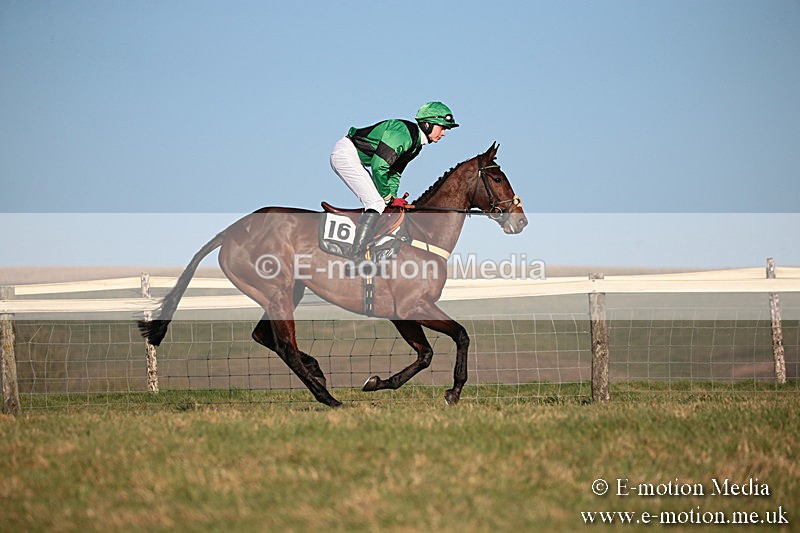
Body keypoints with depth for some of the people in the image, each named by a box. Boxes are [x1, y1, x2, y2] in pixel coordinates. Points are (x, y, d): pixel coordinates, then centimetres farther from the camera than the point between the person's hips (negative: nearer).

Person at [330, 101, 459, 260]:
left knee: (378, 202, 10)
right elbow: (379, 166, -26)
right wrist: (389, 198, -15)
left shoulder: (416, 144, 8)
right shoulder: (404, 134, -23)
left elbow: (394, 172, 15)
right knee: (377, 204, -16)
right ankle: (356, 256, -22)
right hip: (345, 154, -10)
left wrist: (392, 198, 2)